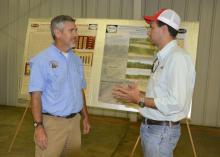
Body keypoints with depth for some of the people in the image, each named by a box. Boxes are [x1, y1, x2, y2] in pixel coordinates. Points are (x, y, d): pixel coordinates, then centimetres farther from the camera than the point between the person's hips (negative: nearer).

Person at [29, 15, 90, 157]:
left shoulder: (77, 60, 8)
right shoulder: (42, 60, -11)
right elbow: (36, 95, -14)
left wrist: (85, 117, 14)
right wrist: (39, 126, -18)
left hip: (74, 121, 6)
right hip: (52, 122, -6)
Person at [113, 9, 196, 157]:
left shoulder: (178, 57, -21)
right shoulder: (162, 57, 8)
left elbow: (175, 103, -26)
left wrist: (139, 100, -18)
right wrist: (136, 94, 1)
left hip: (161, 130, -8)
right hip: (150, 126, 8)